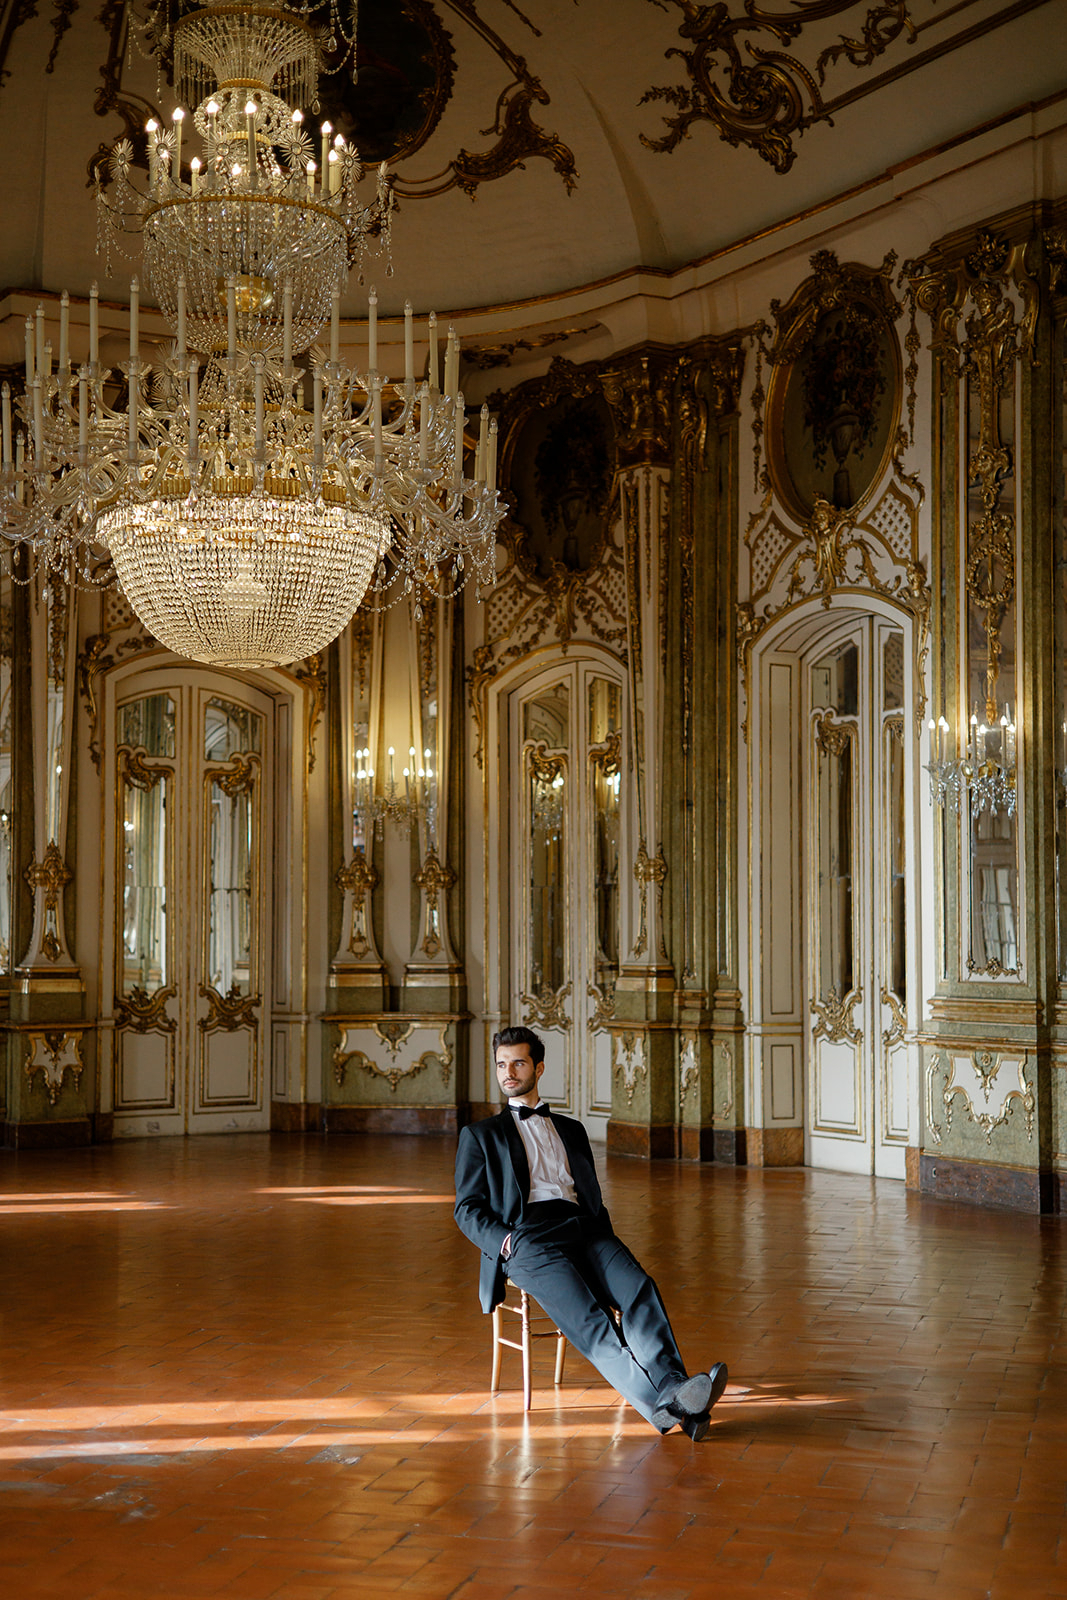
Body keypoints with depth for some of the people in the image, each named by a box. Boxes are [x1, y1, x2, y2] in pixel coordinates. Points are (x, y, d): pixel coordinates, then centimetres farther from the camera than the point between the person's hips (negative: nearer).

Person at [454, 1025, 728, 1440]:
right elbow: (467, 1208, 13)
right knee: (587, 1319, -30)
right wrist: (504, 1242, -7)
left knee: (639, 1289, -29)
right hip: (526, 1237, -4)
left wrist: (606, 1242, 4)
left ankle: (672, 1388, -47)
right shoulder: (480, 1136, 22)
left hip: (582, 1226, 4)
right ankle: (665, 1404, -47)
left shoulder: (571, 1130, 32)